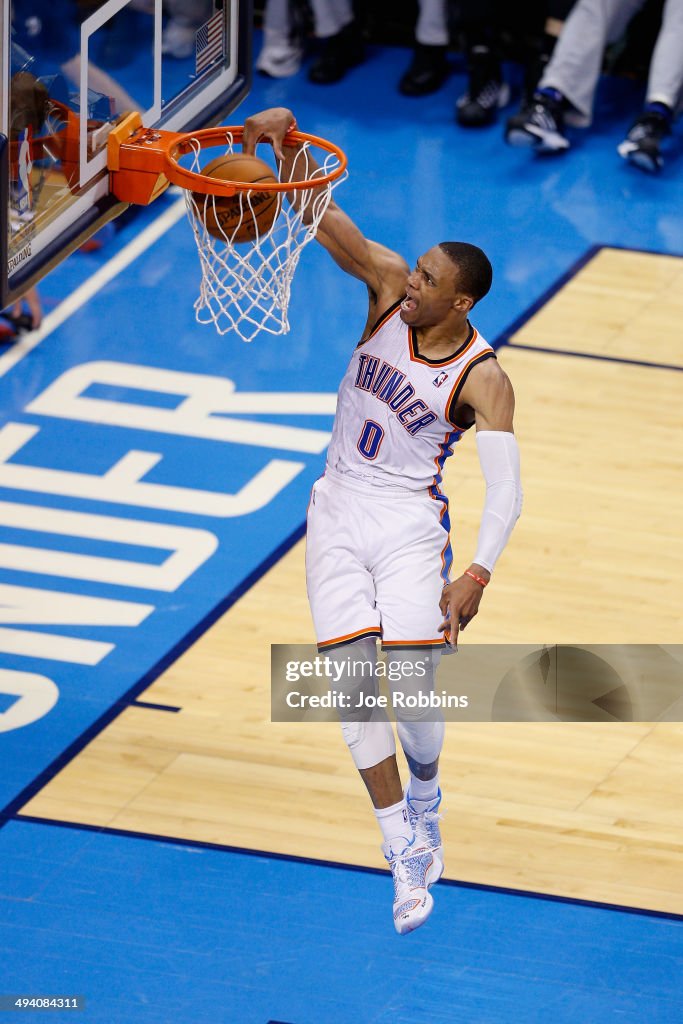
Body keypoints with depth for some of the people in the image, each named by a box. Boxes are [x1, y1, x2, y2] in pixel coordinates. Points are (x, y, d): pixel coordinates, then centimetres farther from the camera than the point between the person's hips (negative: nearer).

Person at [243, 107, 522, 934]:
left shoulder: (482, 380, -15)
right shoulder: (389, 288, -5)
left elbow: (505, 488, -21)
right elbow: (321, 217, -15)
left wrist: (478, 572, -35)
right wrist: (286, 140, -32)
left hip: (410, 522, -3)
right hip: (338, 510, 3)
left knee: (414, 678, -9)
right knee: (352, 679, -5)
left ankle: (424, 795, 26)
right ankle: (404, 850, 2)